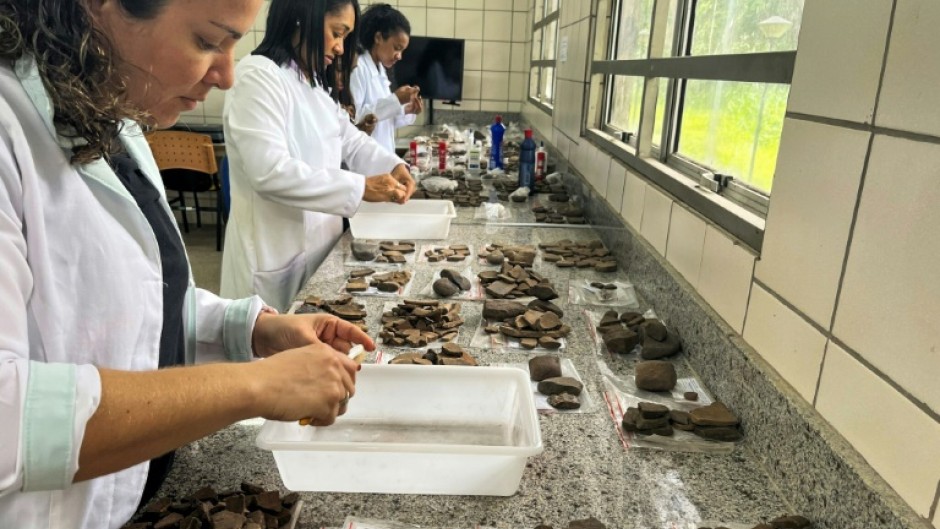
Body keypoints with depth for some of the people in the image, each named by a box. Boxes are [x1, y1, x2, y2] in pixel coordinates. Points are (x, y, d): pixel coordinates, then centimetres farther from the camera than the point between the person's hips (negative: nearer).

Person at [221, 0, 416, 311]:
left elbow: (348, 137, 17)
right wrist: (361, 188, -26)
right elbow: (270, 172, -28)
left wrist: (391, 166, -2)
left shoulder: (313, 83, 12)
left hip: (316, 242, 9)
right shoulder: (258, 77, -18)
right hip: (276, 255, -8)